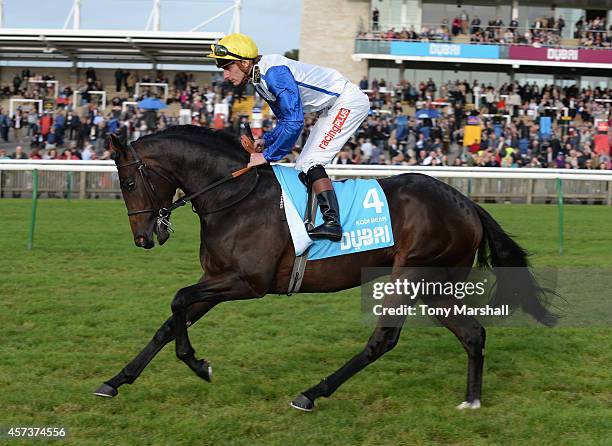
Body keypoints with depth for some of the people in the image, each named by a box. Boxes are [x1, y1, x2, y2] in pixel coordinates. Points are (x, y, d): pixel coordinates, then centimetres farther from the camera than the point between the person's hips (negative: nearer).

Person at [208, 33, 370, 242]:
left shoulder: (274, 72, -26)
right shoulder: (259, 79, 6)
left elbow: (294, 121, -31)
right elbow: (285, 120, 15)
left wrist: (268, 155, -25)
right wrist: (266, 141, -1)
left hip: (348, 101, -11)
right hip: (332, 108, 11)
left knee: (310, 162, -19)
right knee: (301, 168, 8)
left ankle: (332, 223, -25)